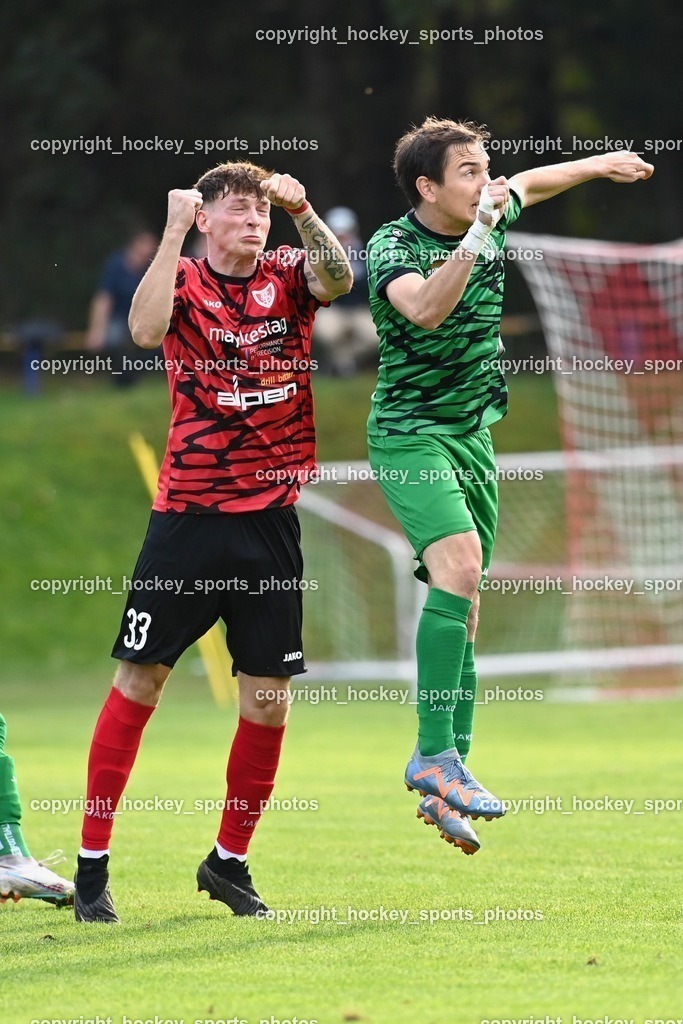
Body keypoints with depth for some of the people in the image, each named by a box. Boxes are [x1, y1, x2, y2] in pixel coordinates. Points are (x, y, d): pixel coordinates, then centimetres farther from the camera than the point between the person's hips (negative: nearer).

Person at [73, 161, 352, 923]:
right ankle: (92, 864, 3)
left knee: (268, 695, 4)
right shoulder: (184, 282, -1)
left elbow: (338, 279, -16)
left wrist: (303, 213, -30)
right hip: (188, 511, -3)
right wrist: (173, 235, -26)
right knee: (140, 679, -4)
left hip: (270, 517, 3)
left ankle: (229, 860, 20)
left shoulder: (286, 278, 6)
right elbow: (145, 330, -22)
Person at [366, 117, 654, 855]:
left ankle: (444, 783, 10)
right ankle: (434, 754, -28)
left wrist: (601, 164, 38)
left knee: (462, 609, 6)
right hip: (409, 434, -7)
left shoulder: (491, 224, 4)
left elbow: (529, 183, 27)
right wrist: (475, 237, -43)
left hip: (472, 434, 7)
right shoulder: (392, 246, -16)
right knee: (459, 564, -29)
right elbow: (425, 308, -38)